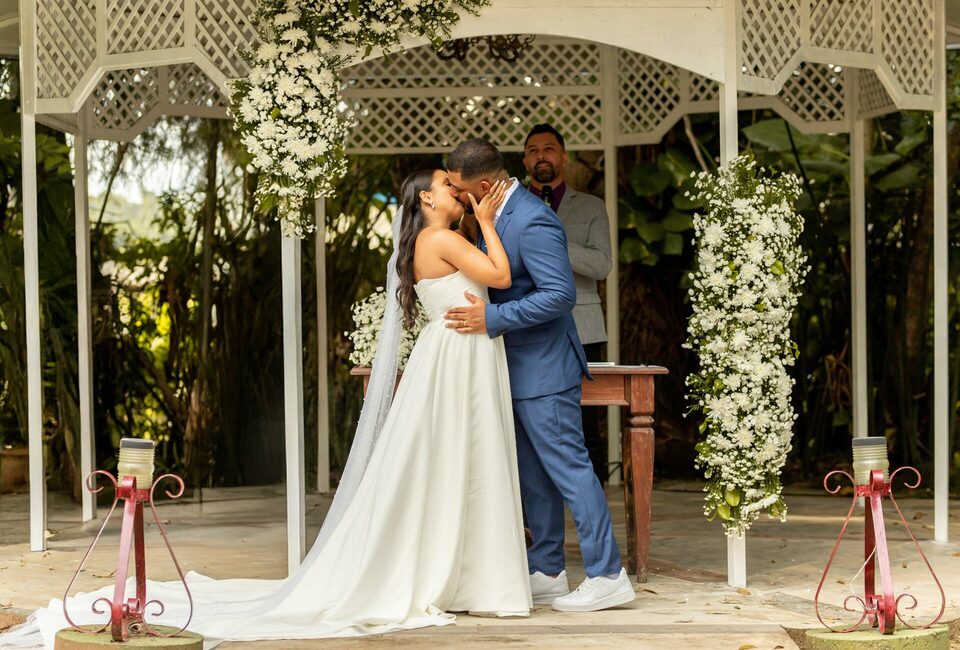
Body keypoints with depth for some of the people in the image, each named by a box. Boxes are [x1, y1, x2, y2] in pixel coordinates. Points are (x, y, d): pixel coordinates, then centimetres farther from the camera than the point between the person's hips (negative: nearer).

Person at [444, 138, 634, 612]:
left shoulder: (532, 222, -22)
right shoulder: (493, 215, 9)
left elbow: (561, 294, -26)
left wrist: (492, 318, -26)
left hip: (543, 369, -10)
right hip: (519, 371, 10)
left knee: (568, 466, -7)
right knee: (533, 475, 14)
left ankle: (607, 577, -2)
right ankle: (547, 574, 23)